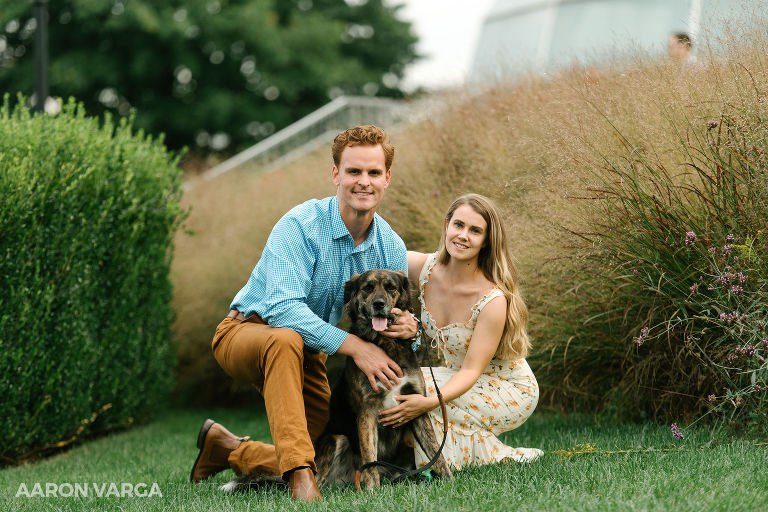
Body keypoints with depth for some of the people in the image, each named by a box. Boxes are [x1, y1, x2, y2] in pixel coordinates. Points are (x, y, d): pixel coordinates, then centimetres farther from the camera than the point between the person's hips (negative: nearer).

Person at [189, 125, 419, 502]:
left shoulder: (391, 248, -7)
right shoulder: (300, 225, -26)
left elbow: (392, 316, 0)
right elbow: (282, 307, -36)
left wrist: (408, 328, -26)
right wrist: (352, 344, -42)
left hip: (307, 353, 6)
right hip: (249, 330, -6)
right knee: (287, 339, -42)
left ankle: (226, 447, 25)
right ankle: (299, 475, -41)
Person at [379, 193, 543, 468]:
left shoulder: (493, 300, -28)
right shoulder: (425, 268, -13)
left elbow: (472, 370, -28)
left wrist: (430, 401, -45)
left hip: (510, 392, -6)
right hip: (462, 381, 6)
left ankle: (495, 455, -9)